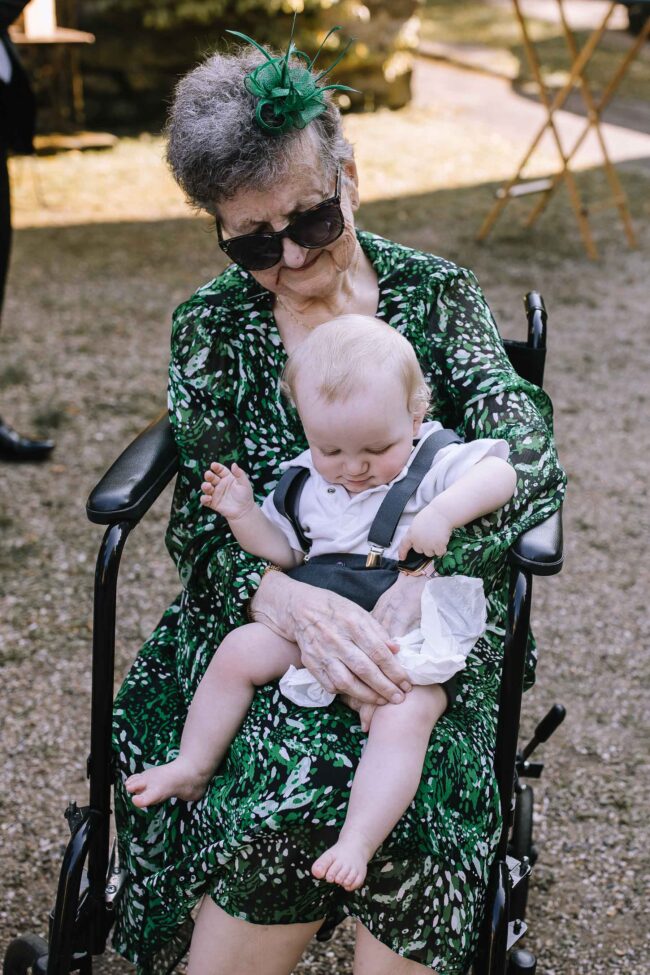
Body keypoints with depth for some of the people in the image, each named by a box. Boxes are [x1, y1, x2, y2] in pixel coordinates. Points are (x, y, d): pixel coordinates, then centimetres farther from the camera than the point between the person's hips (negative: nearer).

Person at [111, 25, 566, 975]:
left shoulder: (436, 292, 4)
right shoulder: (209, 327, 6)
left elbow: (529, 456, -10)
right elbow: (204, 521, -4)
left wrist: (421, 576, -29)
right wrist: (290, 601, -28)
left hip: (423, 615, 0)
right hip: (264, 615, 1)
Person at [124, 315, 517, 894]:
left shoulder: (435, 466, -4)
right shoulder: (308, 479, 10)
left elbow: (500, 473, -18)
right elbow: (284, 551, 16)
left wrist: (442, 512, -32)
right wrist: (243, 515, 0)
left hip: (414, 645, -5)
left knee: (406, 715, -31)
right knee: (240, 650, -6)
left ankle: (357, 844, -36)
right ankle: (193, 767, 8)